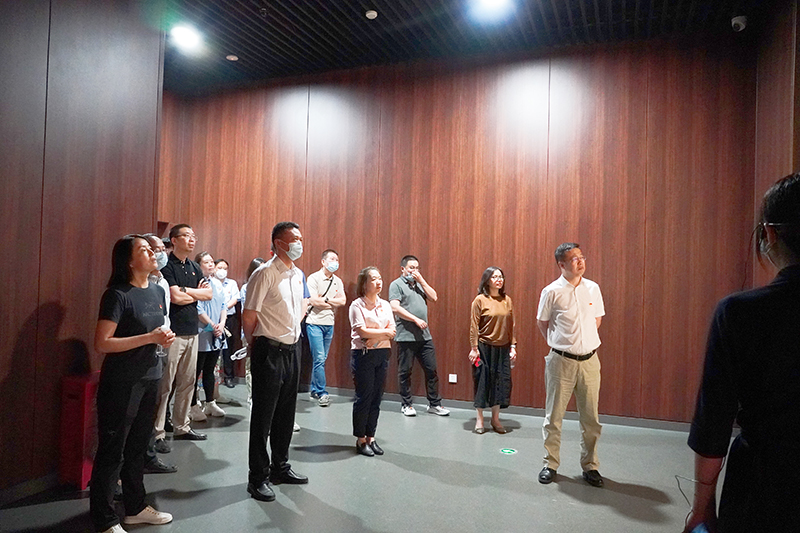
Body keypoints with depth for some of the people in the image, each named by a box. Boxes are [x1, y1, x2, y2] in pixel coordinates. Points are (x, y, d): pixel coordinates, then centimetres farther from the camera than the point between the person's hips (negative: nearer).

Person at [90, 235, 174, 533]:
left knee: (138, 447, 18)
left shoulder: (158, 291, 8)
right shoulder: (117, 295, -15)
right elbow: (101, 343, -19)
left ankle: (135, 508, 32)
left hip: (150, 379, 7)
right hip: (121, 383, -7)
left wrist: (165, 338, 1)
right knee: (111, 451, 4)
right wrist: (149, 338, -22)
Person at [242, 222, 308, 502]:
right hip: (269, 352, -7)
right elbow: (249, 316, -13)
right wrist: (254, 345, -1)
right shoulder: (265, 273, -15)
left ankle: (280, 467, 34)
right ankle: (258, 478, 18)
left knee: (286, 413, 17)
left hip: (291, 350, 7)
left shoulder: (298, 274, 10)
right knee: (263, 416, 4)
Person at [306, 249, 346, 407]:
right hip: (315, 323, -6)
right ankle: (322, 393, -1)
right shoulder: (314, 278, -6)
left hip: (329, 324, 6)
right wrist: (334, 303, -6)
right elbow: (314, 301, -16)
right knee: (319, 359, -8)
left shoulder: (338, 281, 11)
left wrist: (325, 299, -10)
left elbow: (343, 301, 0)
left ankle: (314, 390, 23)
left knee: (322, 359, 11)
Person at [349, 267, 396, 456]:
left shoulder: (385, 305, 11)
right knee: (364, 397, 0)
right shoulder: (357, 305, -5)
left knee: (376, 397, 8)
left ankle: (371, 437, 19)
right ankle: (361, 440, 12)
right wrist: (384, 332, -6)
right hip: (363, 355, -5)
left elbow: (392, 331, 3)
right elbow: (362, 331, -14)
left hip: (382, 354, 5)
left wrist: (374, 338, -13)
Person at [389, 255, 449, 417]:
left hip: (424, 336, 6)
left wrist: (421, 280, 1)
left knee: (431, 370, 7)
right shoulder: (397, 284, -1)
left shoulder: (419, 284, 19)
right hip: (406, 336, -5)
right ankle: (406, 404, 18)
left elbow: (434, 298, 7)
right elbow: (395, 307, -13)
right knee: (405, 372, 4)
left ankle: (434, 404, 17)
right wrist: (416, 320, -15)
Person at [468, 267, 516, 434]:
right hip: (484, 347, -4)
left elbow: (511, 325, 8)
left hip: (502, 348, 4)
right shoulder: (480, 300, -6)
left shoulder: (507, 300, 6)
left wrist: (513, 346, 5)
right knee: (482, 381, 3)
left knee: (501, 382, 7)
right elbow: (474, 326, -7)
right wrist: (474, 348, -11)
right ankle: (479, 420, 15)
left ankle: (495, 419, 23)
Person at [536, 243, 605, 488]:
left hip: (590, 360, 3)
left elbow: (597, 319, 16)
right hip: (561, 361, -3)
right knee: (553, 416, 7)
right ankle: (551, 463, 22)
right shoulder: (552, 292, -7)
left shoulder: (593, 288, 2)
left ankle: (590, 466, 25)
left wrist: (585, 342, 12)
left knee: (590, 418, 9)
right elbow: (542, 323, 6)